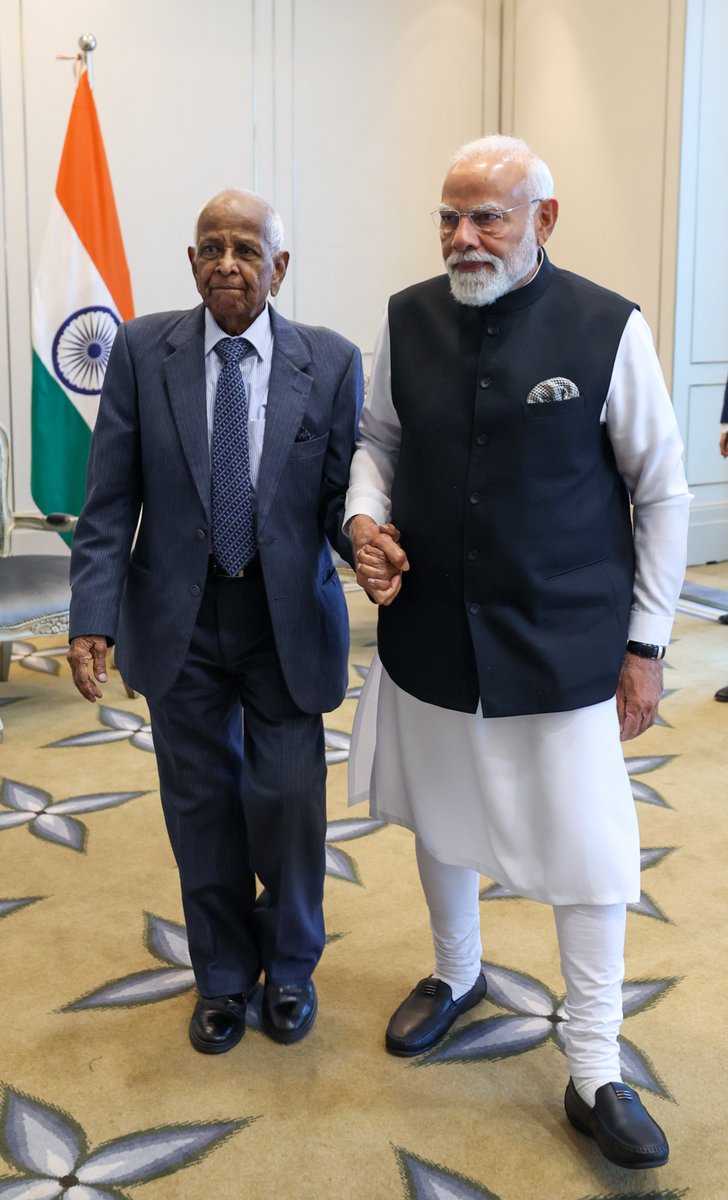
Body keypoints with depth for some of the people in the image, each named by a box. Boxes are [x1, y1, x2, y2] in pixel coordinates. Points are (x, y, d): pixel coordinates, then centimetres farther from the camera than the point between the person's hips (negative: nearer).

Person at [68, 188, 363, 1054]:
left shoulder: (331, 363, -5)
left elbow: (342, 494, -5)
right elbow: (110, 499, -4)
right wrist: (93, 616, -12)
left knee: (289, 797, 7)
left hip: (287, 618, -1)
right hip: (178, 619, 1)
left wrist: (369, 542, -28)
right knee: (201, 803, 13)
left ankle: (290, 966, 35)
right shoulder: (141, 350, -4)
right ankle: (223, 974, 36)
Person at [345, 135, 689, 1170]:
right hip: (430, 630, 4)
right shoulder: (407, 320, -1)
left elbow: (660, 492, -4)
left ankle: (596, 1074, 22)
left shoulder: (609, 329, -11)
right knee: (440, 817, 20)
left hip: (563, 646, -3)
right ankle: (456, 975, 48)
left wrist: (647, 640, -4)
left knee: (588, 851, 3)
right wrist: (365, 517, -8)